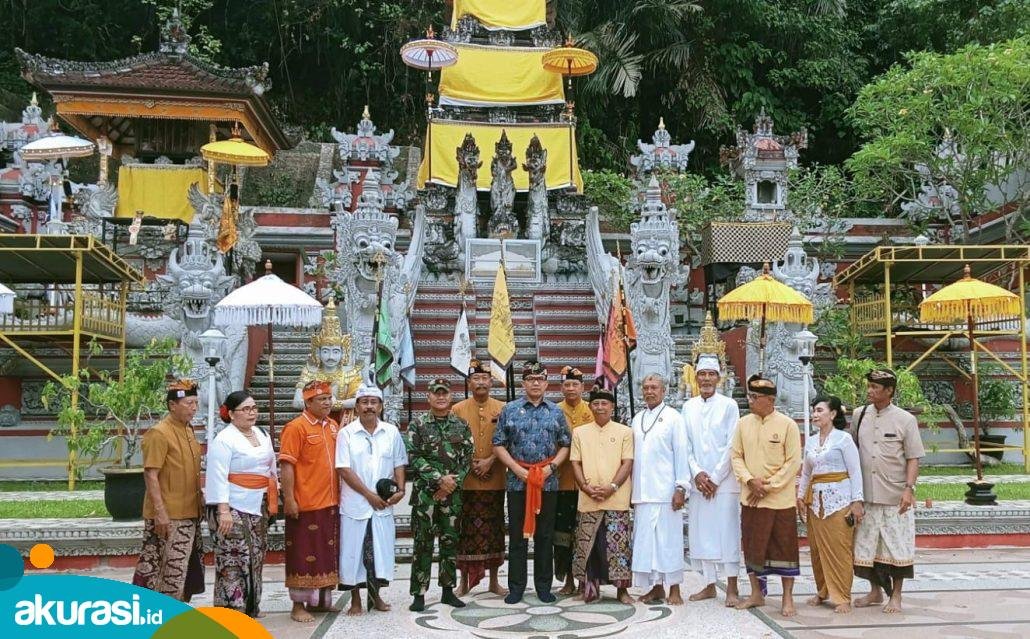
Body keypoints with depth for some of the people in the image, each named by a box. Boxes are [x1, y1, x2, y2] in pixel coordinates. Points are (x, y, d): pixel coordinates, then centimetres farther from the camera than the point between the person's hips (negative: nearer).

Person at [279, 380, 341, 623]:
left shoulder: (333, 426, 11)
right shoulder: (296, 427, -10)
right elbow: (287, 466, -14)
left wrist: (339, 494, 15)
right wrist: (289, 499, -19)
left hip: (331, 502, 7)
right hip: (305, 503, -7)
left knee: (327, 553, 14)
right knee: (304, 553, 0)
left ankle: (323, 600, 25)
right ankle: (299, 605, 9)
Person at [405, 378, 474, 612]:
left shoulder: (462, 425, 7)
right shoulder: (417, 424, 0)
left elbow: (467, 458, 3)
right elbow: (414, 457, -8)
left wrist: (452, 483, -9)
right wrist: (440, 479, -14)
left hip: (452, 493, 3)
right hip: (425, 492, -3)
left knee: (450, 541, 8)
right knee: (423, 543, -1)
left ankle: (448, 590, 19)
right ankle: (419, 594, 5)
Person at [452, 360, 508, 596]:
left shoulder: (502, 409, 5)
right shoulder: (458, 409, 4)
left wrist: (490, 461, -12)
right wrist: (470, 463, -10)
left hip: (495, 480, 1)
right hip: (465, 480, -1)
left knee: (493, 528, 6)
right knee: (466, 529, 2)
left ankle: (494, 581, 16)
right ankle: (465, 581, 11)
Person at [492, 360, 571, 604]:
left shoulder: (556, 412, 8)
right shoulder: (510, 410, 3)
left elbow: (565, 445, 10)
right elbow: (499, 445, 2)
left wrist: (551, 467, -6)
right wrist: (517, 469, -9)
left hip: (548, 481, 1)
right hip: (517, 481, -1)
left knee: (545, 534, 6)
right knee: (517, 534, 3)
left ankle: (544, 586, 16)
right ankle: (516, 586, 12)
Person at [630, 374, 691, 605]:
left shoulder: (673, 418, 0)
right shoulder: (637, 419, 15)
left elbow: (681, 454, -4)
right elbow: (633, 456, 14)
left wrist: (681, 488, -11)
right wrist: (631, 489, 10)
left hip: (666, 490, -5)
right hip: (642, 491, 5)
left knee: (668, 539, -2)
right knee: (646, 540, 5)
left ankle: (674, 588, 5)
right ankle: (656, 587, 14)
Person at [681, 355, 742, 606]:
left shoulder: (729, 406, -1)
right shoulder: (688, 407, 9)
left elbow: (731, 446, -5)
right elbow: (685, 446, 7)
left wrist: (715, 477, -9)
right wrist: (697, 473, -6)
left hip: (724, 481, -3)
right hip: (698, 481, 4)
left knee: (727, 534, -3)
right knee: (701, 534, 6)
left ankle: (732, 588, 3)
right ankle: (709, 585, 15)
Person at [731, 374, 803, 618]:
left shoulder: (787, 425, -8)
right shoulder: (743, 423, 4)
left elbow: (793, 462, -8)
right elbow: (736, 456, 5)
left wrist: (769, 486, -12)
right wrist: (750, 481, -11)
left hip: (780, 499, -4)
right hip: (750, 498, 4)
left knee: (784, 548, 3)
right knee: (752, 546, 10)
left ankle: (788, 598, 13)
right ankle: (756, 593, 24)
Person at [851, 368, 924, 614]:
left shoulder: (905, 420, -4)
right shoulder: (859, 416, 6)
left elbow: (913, 458, -4)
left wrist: (909, 488, -16)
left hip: (895, 496, -3)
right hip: (866, 494, 4)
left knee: (896, 545, 3)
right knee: (866, 545, 10)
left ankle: (895, 595, 16)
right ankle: (875, 591, 26)